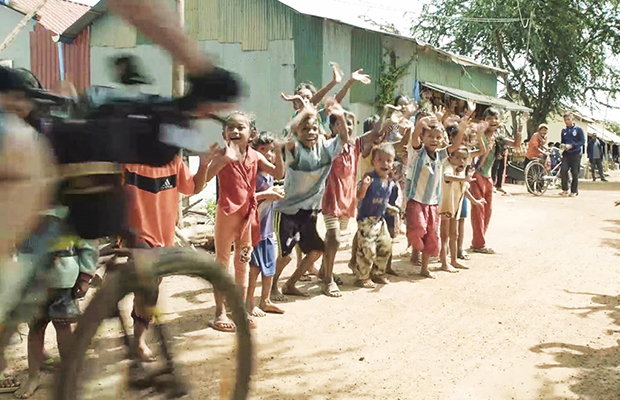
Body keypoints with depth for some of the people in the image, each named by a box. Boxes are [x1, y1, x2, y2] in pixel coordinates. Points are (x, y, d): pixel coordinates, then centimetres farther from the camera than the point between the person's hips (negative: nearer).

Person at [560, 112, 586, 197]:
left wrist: (571, 145, -16)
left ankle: (574, 191, 10)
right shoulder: (564, 130, 13)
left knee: (575, 173, 0)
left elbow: (583, 141, -5)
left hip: (575, 154, -3)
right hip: (566, 154, 3)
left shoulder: (578, 129, 0)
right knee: (563, 170, -14)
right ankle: (565, 190, -6)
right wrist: (562, 145, -2)